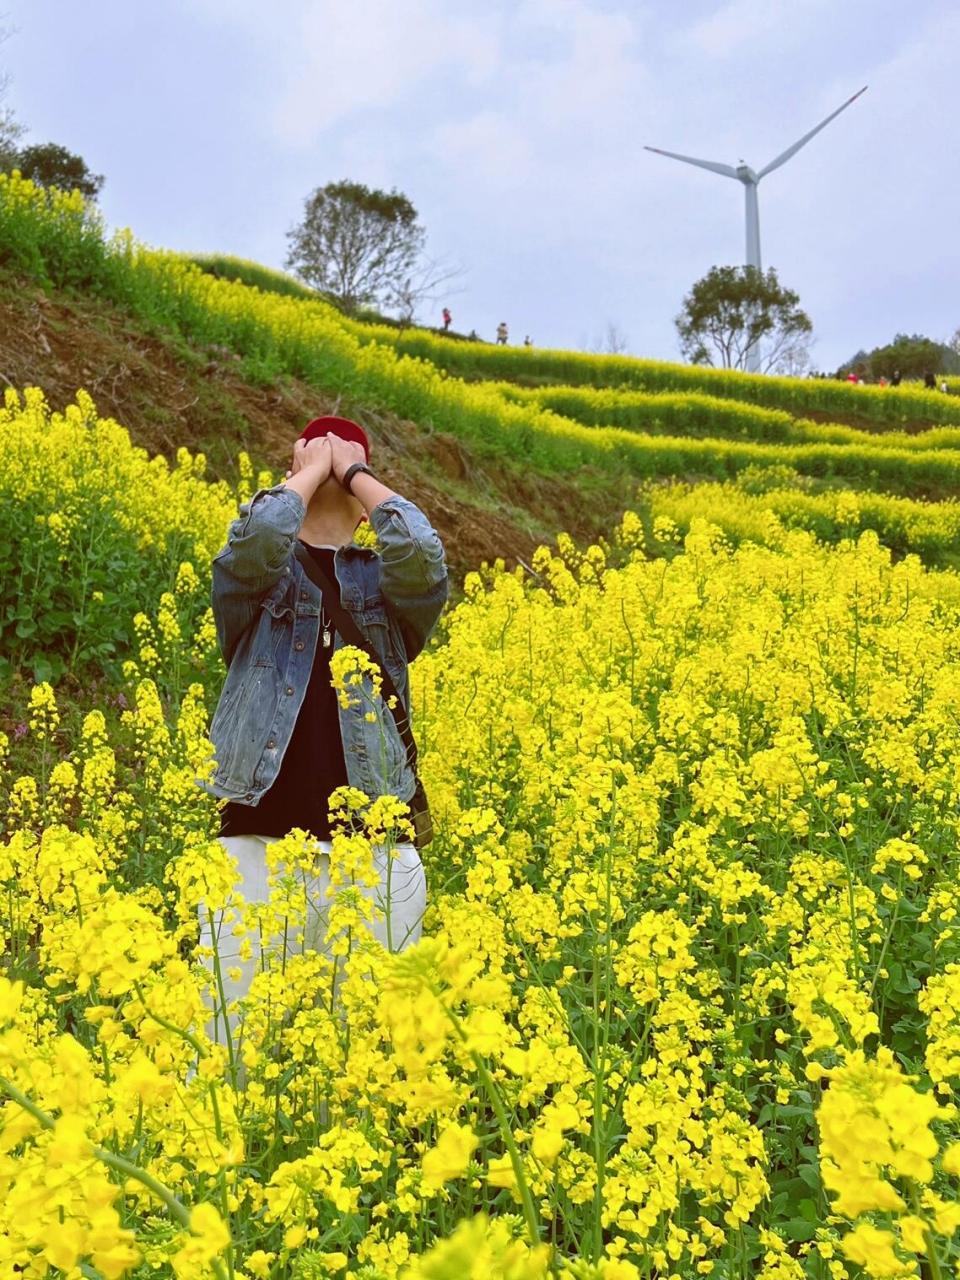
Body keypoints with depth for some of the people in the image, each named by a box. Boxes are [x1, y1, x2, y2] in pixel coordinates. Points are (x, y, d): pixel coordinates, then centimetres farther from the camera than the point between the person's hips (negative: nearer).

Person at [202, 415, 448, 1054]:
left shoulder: (387, 583, 12)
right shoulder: (255, 576, 9)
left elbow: (421, 549, -12)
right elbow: (260, 533, -15)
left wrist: (354, 471, 1)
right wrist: (314, 466, 2)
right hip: (257, 845, -1)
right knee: (233, 1034, 1)